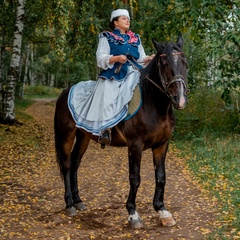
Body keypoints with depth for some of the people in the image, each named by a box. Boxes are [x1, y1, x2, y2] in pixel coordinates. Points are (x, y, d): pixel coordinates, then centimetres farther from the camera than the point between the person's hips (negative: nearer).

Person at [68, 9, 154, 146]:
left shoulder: (136, 39, 22)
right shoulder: (107, 37, 8)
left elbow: (141, 59, 20)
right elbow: (101, 58, -3)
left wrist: (149, 59, -3)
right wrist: (116, 58, -20)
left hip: (133, 75, 4)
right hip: (113, 74, -4)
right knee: (107, 99, -27)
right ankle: (105, 129, -29)